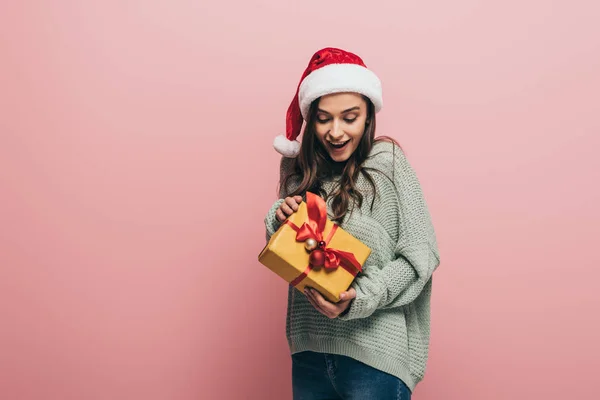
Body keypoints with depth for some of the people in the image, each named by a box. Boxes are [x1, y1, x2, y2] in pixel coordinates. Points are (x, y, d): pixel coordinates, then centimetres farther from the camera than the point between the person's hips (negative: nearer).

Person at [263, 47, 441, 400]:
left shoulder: (387, 162, -11)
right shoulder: (300, 167, 2)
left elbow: (421, 253, -11)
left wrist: (359, 299, -21)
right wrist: (279, 219, -11)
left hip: (375, 353, -4)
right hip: (309, 348, 4)